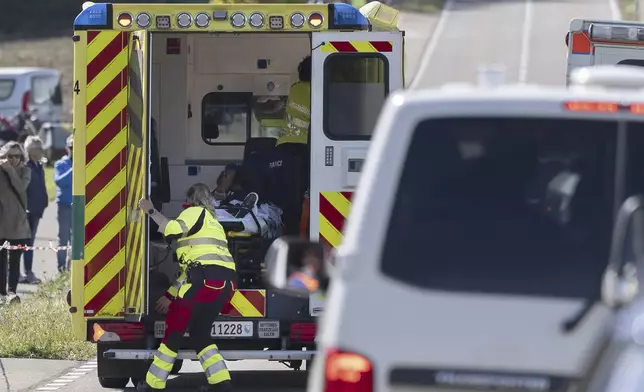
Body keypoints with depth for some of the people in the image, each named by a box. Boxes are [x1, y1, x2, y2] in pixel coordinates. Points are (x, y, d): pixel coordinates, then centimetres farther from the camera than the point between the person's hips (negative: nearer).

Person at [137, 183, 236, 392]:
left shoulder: (196, 213, 7)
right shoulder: (212, 223, 34)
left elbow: (174, 230, -16)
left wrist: (151, 211, -5)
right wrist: (171, 295, 33)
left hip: (206, 280, -8)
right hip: (225, 283, 8)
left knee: (175, 327, 1)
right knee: (200, 333, 14)